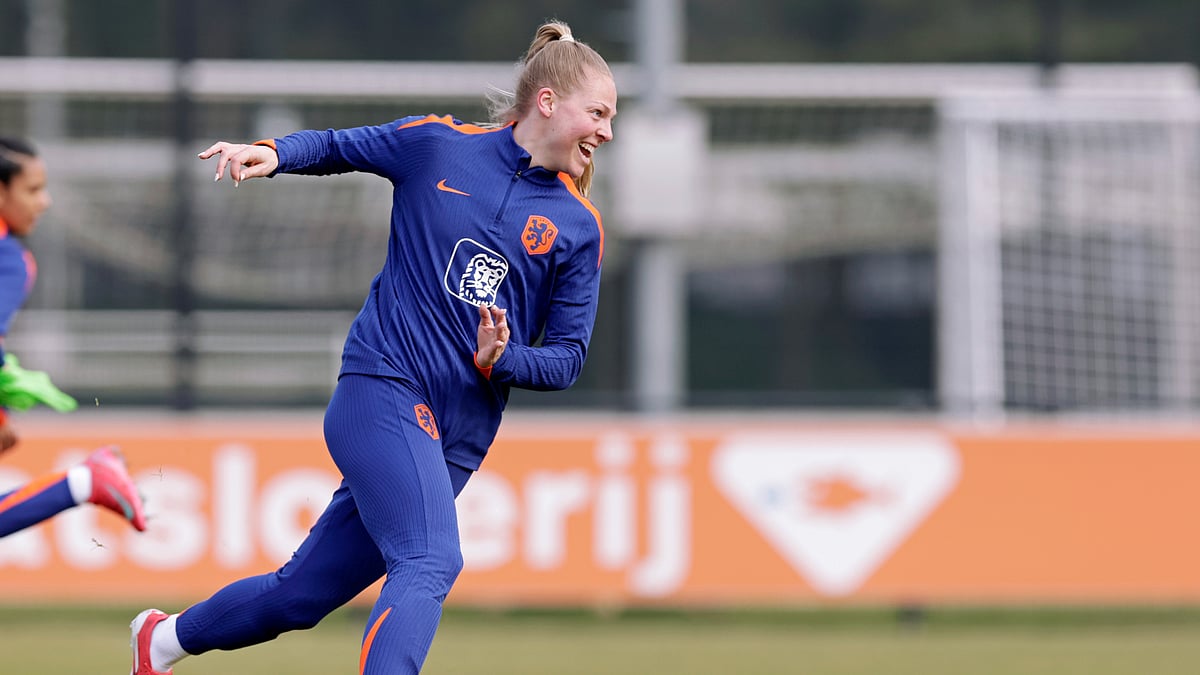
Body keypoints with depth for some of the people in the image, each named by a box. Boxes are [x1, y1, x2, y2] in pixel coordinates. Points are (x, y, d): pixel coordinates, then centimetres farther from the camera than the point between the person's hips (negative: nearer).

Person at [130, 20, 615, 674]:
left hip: (460, 436, 4)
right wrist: (274, 153, -3)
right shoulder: (437, 143, 2)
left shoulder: (579, 228, 6)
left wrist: (500, 361, -13)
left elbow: (567, 357, 7)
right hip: (381, 390, -4)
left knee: (303, 593, 8)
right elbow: (339, 148, 18)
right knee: (430, 563, -27)